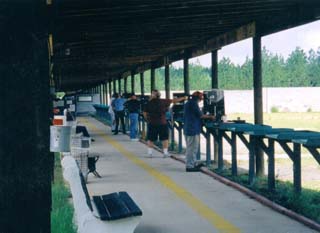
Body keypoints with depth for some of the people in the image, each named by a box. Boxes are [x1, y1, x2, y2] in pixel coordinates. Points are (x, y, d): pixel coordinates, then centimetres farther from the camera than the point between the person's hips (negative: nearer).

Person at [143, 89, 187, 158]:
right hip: (162, 123, -1)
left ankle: (150, 152, 9)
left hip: (152, 123, 1)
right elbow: (174, 101, 5)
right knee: (164, 138, 8)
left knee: (150, 139, 10)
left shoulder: (149, 103, 0)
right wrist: (183, 98, 16)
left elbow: (145, 113, 0)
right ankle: (165, 153, 5)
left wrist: (148, 120, 16)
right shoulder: (163, 101, -3)